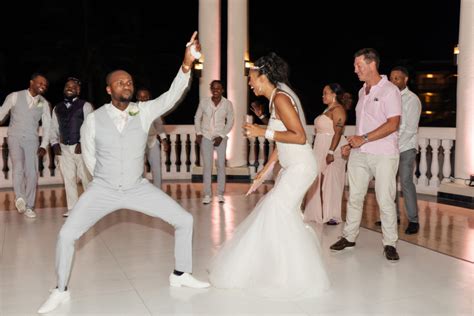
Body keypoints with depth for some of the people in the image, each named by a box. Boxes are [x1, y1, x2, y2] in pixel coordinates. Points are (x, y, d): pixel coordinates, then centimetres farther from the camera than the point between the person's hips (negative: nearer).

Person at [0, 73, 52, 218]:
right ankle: (20, 198, -9)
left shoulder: (44, 103, 4)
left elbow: (47, 126, 5)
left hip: (32, 140, 2)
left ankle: (28, 206, 7)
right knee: (18, 168, -23)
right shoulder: (14, 97, -2)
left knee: (32, 173, -3)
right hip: (15, 138, -2)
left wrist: (44, 145, -4)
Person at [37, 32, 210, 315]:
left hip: (138, 188, 2)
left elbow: (172, 96, -26)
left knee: (185, 220, -3)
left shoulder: (144, 111, -8)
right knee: (67, 235, -12)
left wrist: (187, 65, -40)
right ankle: (61, 291, 13)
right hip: (103, 190, -1)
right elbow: (89, 156, 7)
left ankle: (181, 275, 19)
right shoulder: (94, 120, -9)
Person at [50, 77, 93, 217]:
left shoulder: (85, 106, 0)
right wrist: (54, 143, 3)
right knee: (68, 178, 4)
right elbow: (53, 128, 18)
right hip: (64, 148, 5)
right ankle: (72, 209, 9)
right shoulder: (57, 108, 16)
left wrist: (82, 143, -17)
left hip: (81, 147, -4)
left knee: (85, 177, -1)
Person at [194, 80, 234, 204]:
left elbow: (230, 122, 1)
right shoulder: (204, 102, -5)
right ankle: (207, 195, 6)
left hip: (220, 138, 0)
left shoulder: (227, 104, -5)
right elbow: (197, 118, 7)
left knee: (221, 165, 1)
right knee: (207, 166, 0)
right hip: (206, 137, 0)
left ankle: (220, 194, 11)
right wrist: (198, 133, -2)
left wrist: (221, 136, -7)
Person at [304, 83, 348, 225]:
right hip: (321, 150, 9)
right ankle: (321, 213, 18)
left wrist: (331, 152, -26)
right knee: (319, 181, 10)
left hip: (332, 149, -9)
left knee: (330, 181, -7)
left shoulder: (337, 109, -10)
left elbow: (338, 133, -19)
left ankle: (332, 215, -1)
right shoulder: (328, 109, 19)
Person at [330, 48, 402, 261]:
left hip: (383, 155, -7)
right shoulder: (362, 91, 15)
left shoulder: (389, 90, -8)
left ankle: (390, 244, 11)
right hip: (359, 154, 7)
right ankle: (349, 237, 21)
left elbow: (392, 124, -16)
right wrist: (352, 143, 14)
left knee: (385, 200, -2)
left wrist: (364, 139, -17)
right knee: (354, 197, 10)